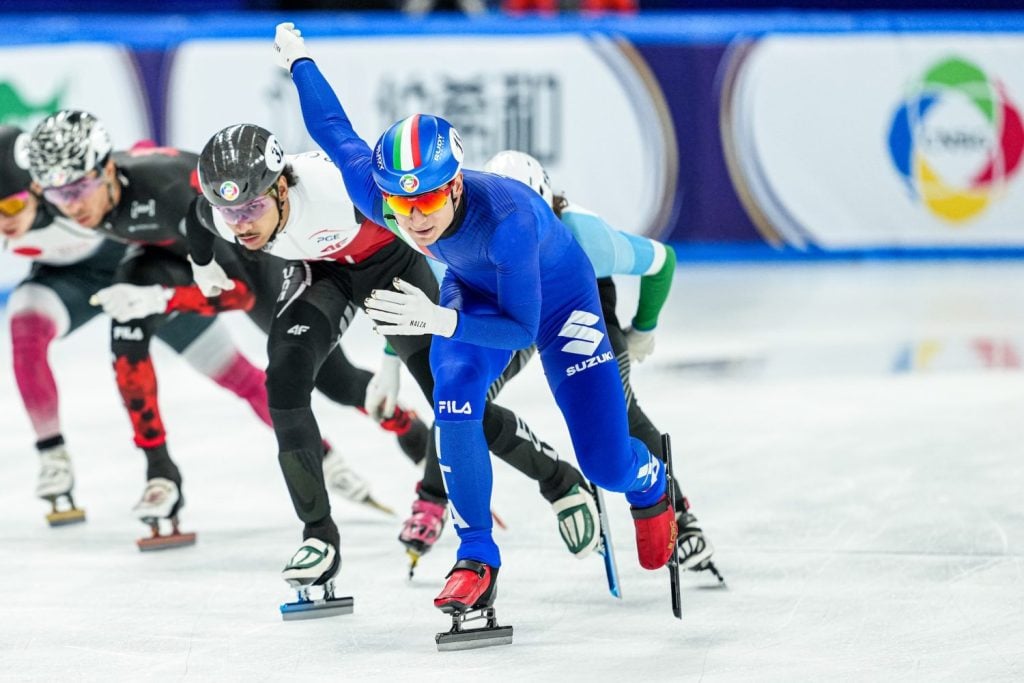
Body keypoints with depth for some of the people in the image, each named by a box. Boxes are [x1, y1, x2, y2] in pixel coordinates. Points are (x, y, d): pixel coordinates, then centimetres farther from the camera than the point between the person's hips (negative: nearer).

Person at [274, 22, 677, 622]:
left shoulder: (507, 218, -45)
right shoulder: (379, 195, -31)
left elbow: (521, 328, -40)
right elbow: (335, 132, -11)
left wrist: (440, 320, -54)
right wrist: (297, 58, 2)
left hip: (558, 297, -4)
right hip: (474, 289, 4)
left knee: (608, 466, -5)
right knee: (454, 408, -24)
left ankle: (652, 488, 34)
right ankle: (477, 559, -6)